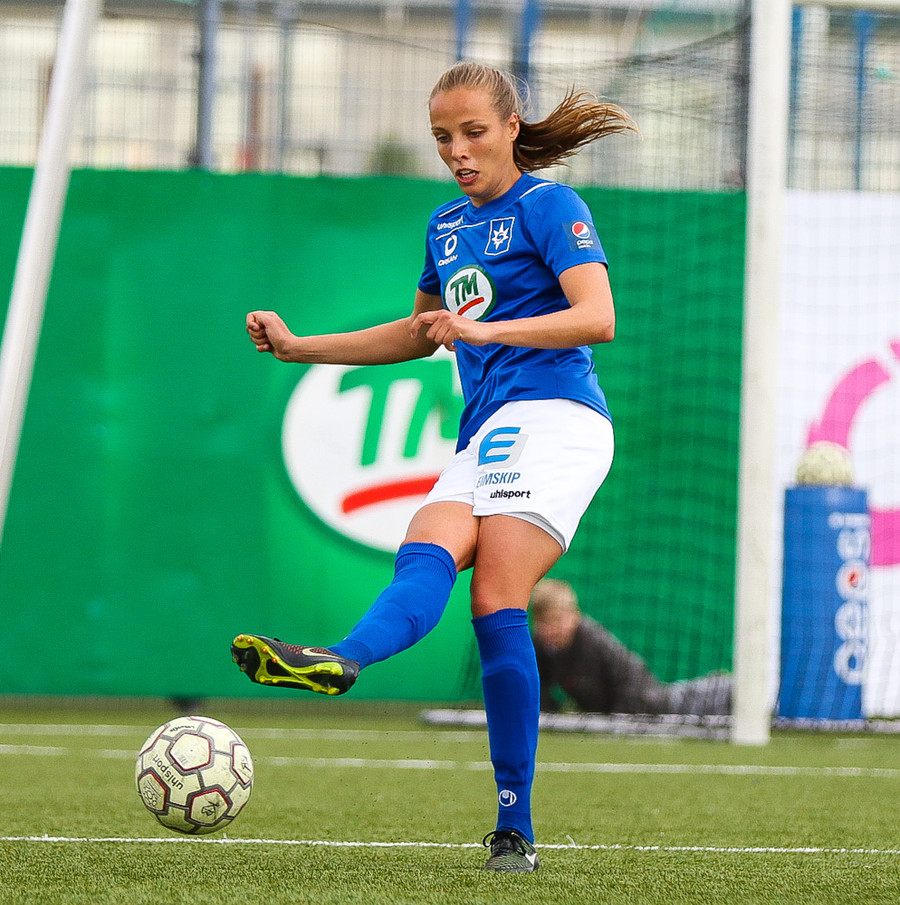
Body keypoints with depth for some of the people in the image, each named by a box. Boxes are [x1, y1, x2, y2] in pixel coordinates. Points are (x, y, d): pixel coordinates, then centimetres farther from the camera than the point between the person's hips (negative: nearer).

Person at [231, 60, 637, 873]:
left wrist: (485, 328, -23)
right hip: (484, 436, 7)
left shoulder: (548, 206, 0)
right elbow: (418, 336, 37)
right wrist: (299, 347, 30)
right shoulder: (447, 225, 23)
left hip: (552, 417, -7)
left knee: (496, 601, -22)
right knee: (427, 551, -22)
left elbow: (598, 318, -13)